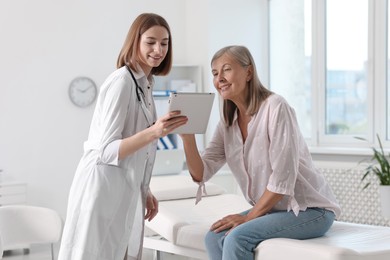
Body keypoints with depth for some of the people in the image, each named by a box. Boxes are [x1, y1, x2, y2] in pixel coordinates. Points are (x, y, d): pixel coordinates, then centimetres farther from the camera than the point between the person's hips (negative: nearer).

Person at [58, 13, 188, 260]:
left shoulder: (145, 83, 11)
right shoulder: (122, 81, -16)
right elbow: (106, 151, -19)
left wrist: (145, 192, 16)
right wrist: (154, 132, -31)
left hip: (127, 191, 9)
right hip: (103, 188, -9)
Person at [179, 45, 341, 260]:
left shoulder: (275, 107, -17)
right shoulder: (228, 123, 5)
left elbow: (283, 178, -20)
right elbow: (200, 173, -2)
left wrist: (249, 217, -15)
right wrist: (187, 136, -17)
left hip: (309, 209, -7)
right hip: (270, 208, 7)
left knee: (237, 237, -25)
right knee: (215, 237, -13)